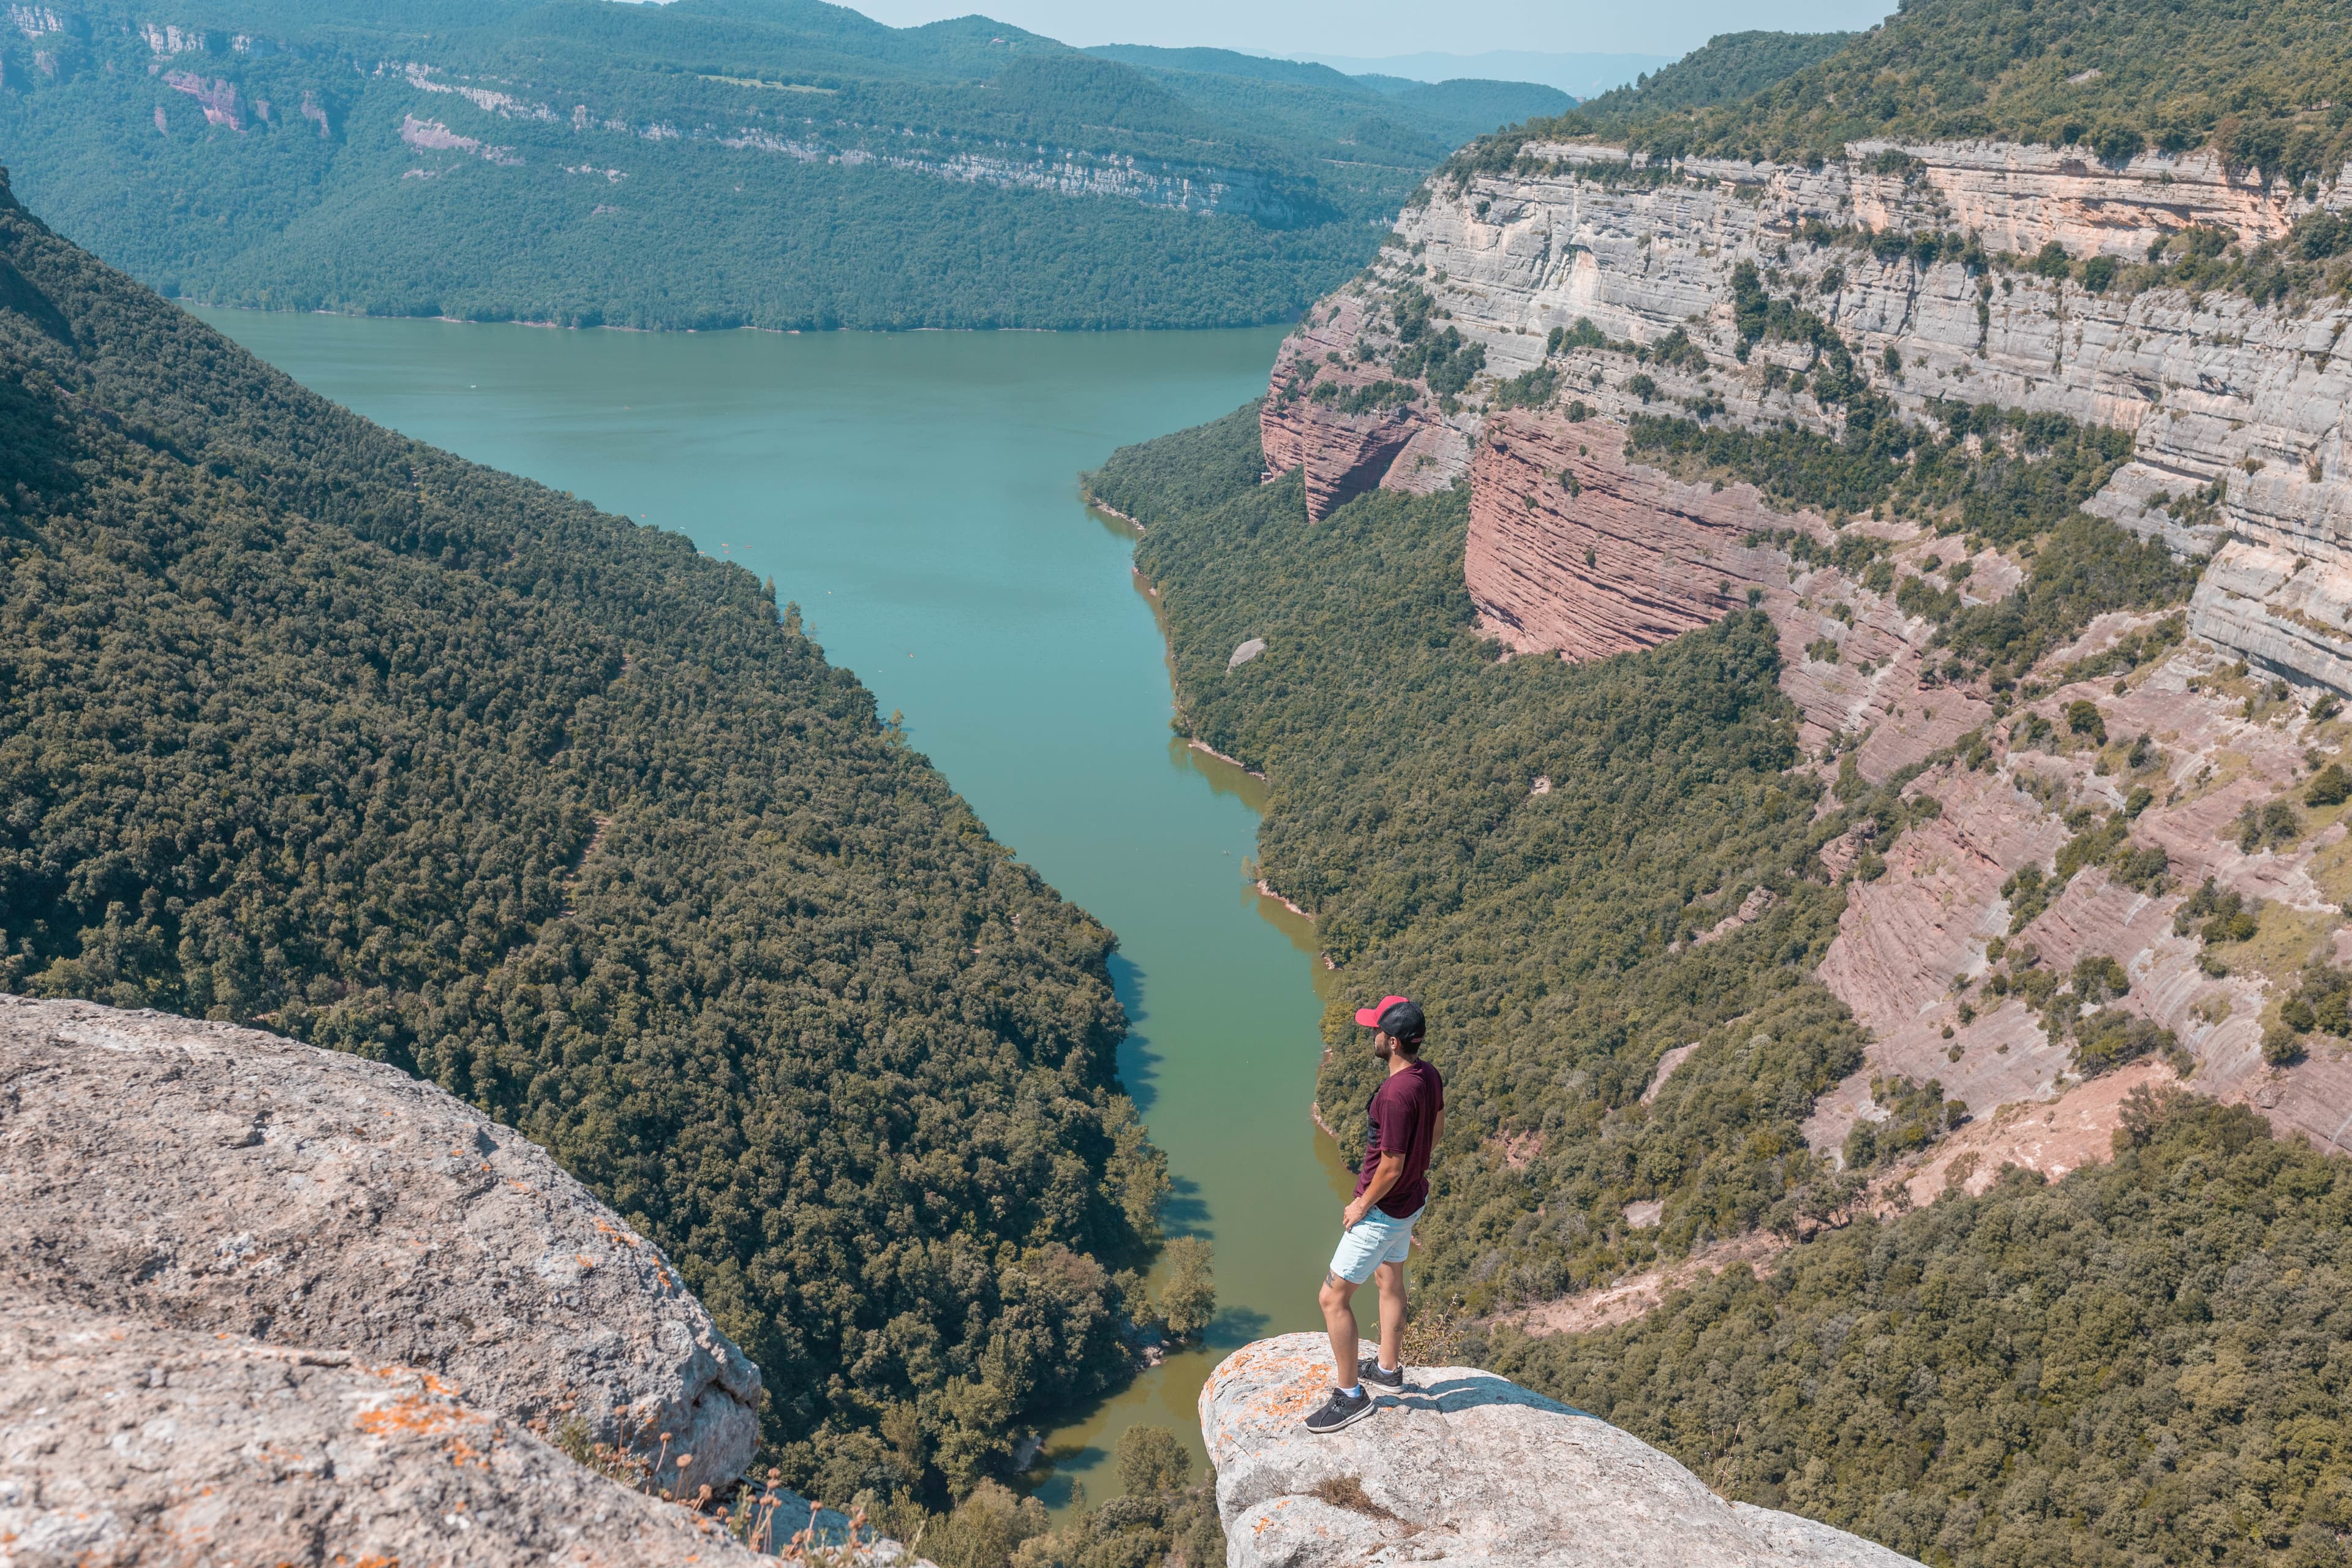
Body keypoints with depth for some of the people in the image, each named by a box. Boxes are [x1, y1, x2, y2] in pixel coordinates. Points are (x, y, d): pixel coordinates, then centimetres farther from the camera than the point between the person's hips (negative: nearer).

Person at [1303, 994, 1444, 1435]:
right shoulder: (1429, 1075, -6)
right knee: (1390, 1280, 27)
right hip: (1412, 1197, 9)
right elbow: (1438, 1130, 11)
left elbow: (1391, 1168, -27)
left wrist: (1361, 1207, -12)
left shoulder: (1397, 1094, -34)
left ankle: (1350, 1395, 14)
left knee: (1334, 1297, 3)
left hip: (1384, 1209, -9)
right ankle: (1389, 1368, 45)